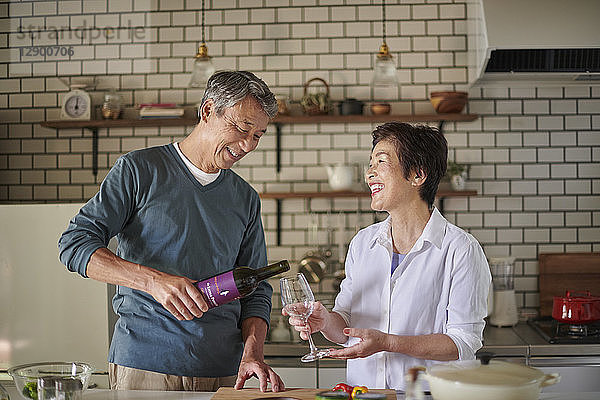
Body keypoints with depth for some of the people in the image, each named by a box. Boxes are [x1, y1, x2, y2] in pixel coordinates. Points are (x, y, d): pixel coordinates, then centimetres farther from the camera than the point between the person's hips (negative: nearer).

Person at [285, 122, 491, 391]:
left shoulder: (460, 249, -6)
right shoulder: (362, 242, 11)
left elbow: (464, 342, -9)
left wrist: (387, 342, -18)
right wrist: (325, 321, -7)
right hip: (360, 392, 4)